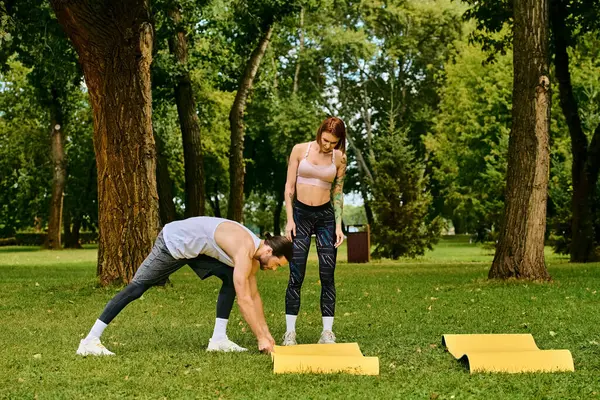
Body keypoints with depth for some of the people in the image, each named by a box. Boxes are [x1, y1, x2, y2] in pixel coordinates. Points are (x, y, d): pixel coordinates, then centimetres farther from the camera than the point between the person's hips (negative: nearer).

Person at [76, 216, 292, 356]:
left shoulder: (255, 250, 0)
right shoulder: (244, 251, -28)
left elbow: (253, 295, 10)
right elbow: (243, 300, -31)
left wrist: (266, 332, 8)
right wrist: (261, 338, -26)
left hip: (192, 247, 9)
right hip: (174, 242, -9)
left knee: (231, 279, 3)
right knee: (136, 288, -10)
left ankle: (218, 339, 1)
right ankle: (90, 341, -9)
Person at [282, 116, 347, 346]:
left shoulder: (339, 158, 2)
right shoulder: (300, 150, -3)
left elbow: (338, 193, 7)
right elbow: (289, 186, 0)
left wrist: (338, 226, -1)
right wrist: (289, 219, -7)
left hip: (326, 216, 2)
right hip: (300, 214, -1)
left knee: (327, 275, -2)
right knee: (296, 275, -5)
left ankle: (327, 332, 2)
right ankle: (290, 332, -1)